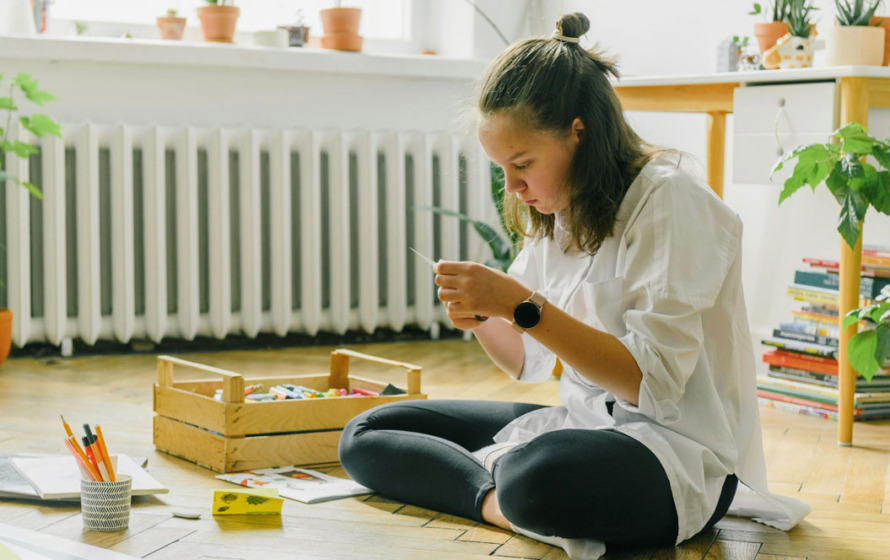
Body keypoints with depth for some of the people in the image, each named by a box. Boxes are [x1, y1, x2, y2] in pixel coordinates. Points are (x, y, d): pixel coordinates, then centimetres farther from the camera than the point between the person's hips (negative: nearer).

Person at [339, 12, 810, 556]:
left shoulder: (670, 200, -13)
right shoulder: (554, 211, 12)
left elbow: (652, 380, -20)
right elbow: (528, 363, 18)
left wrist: (524, 306, -23)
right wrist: (481, 315, -4)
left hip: (678, 448, -10)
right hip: (582, 422, 10)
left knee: (535, 479, -44)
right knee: (365, 435, 0)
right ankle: (497, 498, -20)